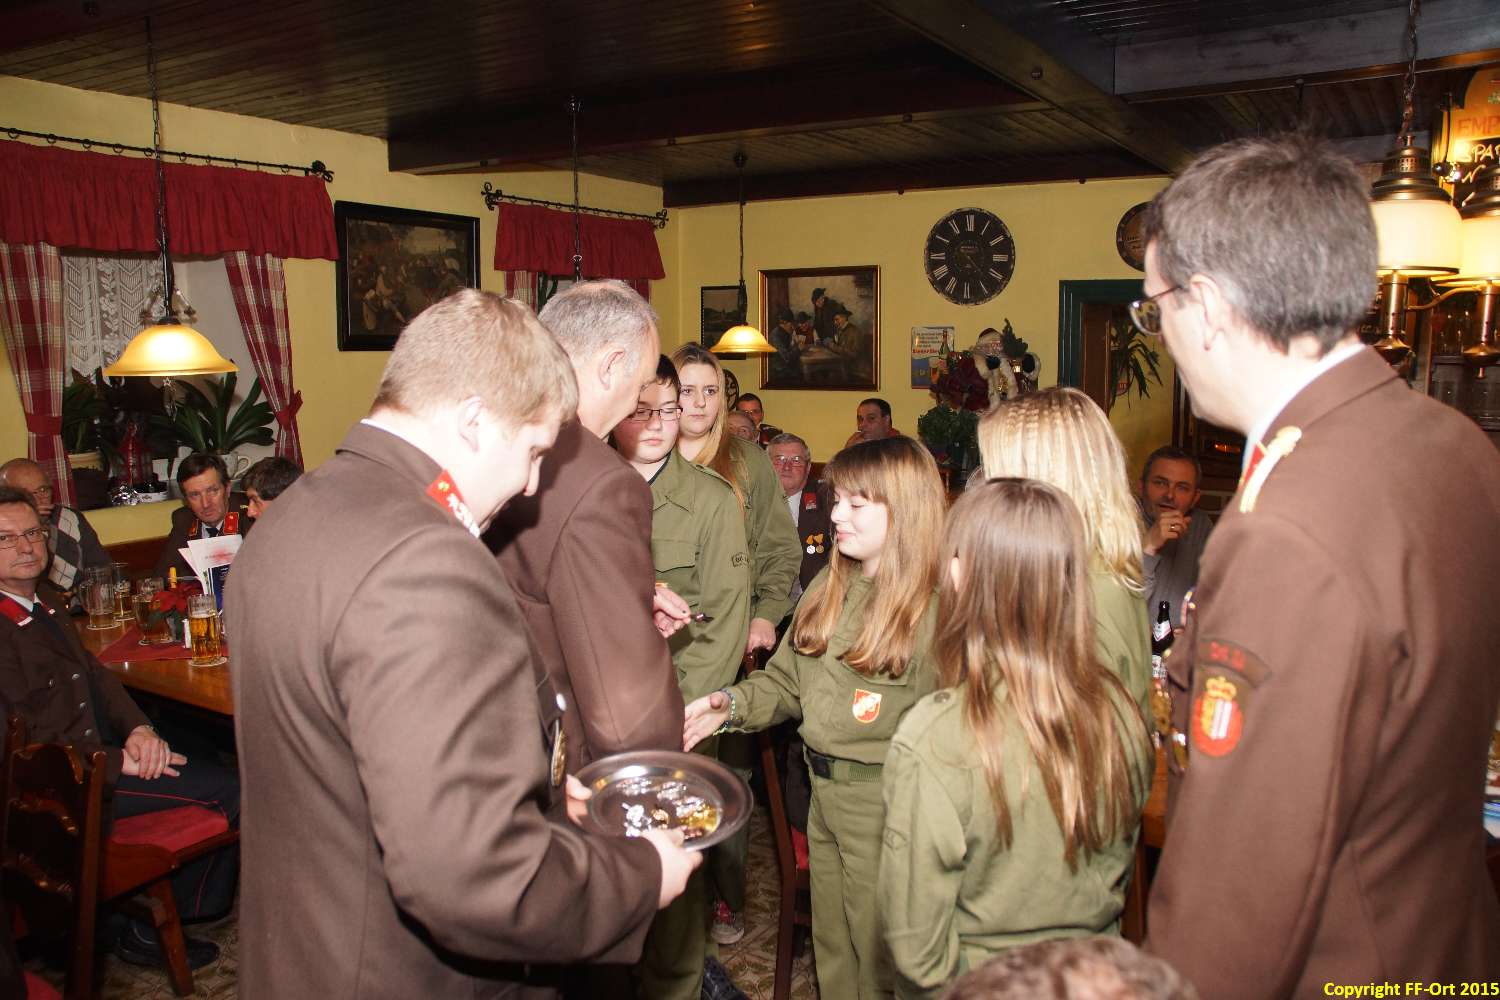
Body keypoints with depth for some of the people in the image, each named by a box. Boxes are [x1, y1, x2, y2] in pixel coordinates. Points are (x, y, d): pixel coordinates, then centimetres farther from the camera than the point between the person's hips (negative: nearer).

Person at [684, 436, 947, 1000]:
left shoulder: (936, 605, -18)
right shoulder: (829, 588, 6)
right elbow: (787, 680, 11)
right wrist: (731, 704, -5)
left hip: (885, 802, -7)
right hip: (824, 791, 7)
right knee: (831, 950, 23)